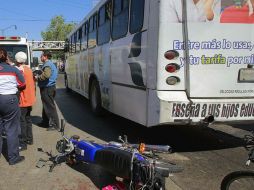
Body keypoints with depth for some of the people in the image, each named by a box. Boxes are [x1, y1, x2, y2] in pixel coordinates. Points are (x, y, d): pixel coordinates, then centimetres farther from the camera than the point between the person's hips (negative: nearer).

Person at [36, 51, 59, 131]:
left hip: (47, 88, -11)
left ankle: (55, 125, -4)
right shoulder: (50, 64, 18)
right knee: (46, 105, 20)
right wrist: (39, 76, 14)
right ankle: (45, 121, 32)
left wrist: (38, 77, -17)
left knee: (50, 106, -7)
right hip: (49, 87, 11)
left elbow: (46, 75, -32)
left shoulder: (47, 64, -15)